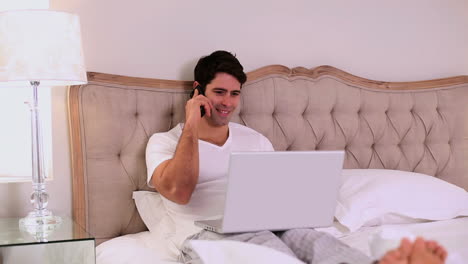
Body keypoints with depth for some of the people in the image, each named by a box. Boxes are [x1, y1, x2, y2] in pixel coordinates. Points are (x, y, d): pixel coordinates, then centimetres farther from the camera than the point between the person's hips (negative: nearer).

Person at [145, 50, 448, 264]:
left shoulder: (256, 140, 24)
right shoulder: (164, 141, 10)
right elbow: (178, 192, -10)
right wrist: (191, 126, -4)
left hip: (263, 225, 4)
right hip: (204, 234, -4)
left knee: (311, 237, -31)